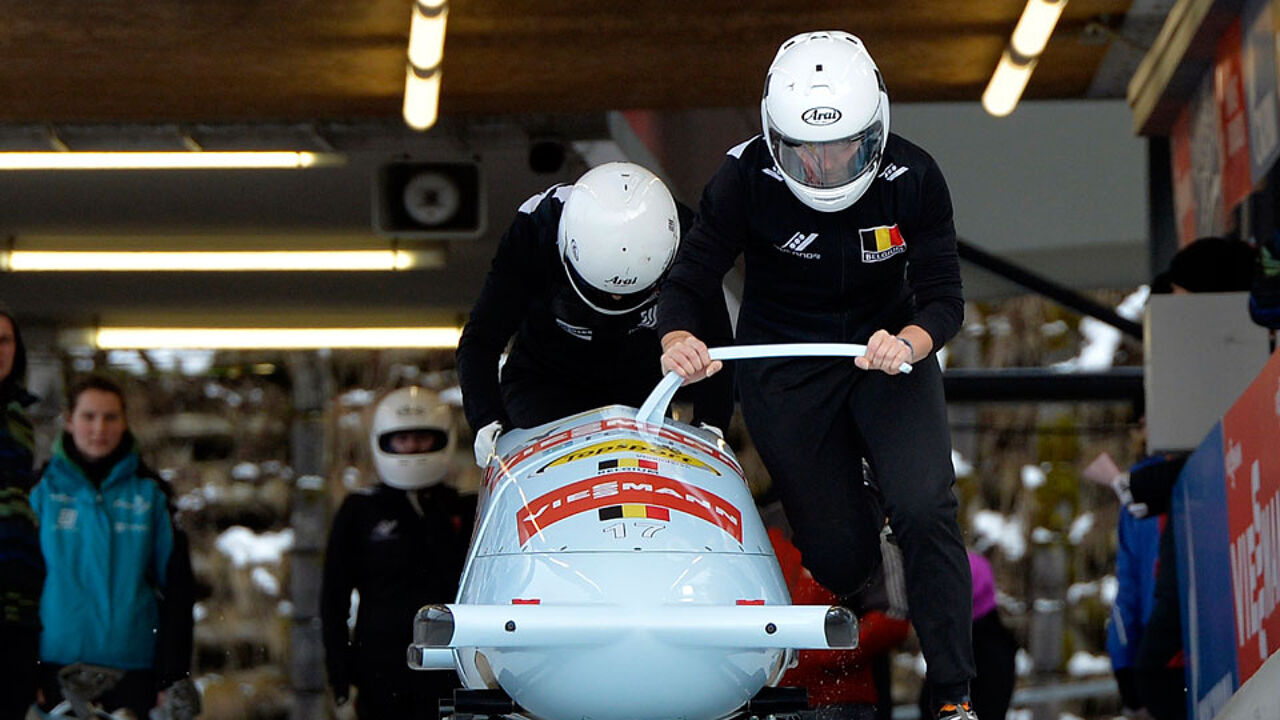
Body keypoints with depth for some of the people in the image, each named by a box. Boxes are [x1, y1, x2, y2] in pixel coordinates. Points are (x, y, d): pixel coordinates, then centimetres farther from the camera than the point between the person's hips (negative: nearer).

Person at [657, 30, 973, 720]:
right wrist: (677, 338, -39)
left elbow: (943, 297, -14)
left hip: (888, 353, 0)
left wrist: (912, 340, -37)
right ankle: (852, 503, 39)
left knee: (925, 510, -23)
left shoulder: (913, 178, -16)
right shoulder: (746, 178, -19)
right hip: (785, 371, 0)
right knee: (841, 565, 0)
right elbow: (685, 283, -16)